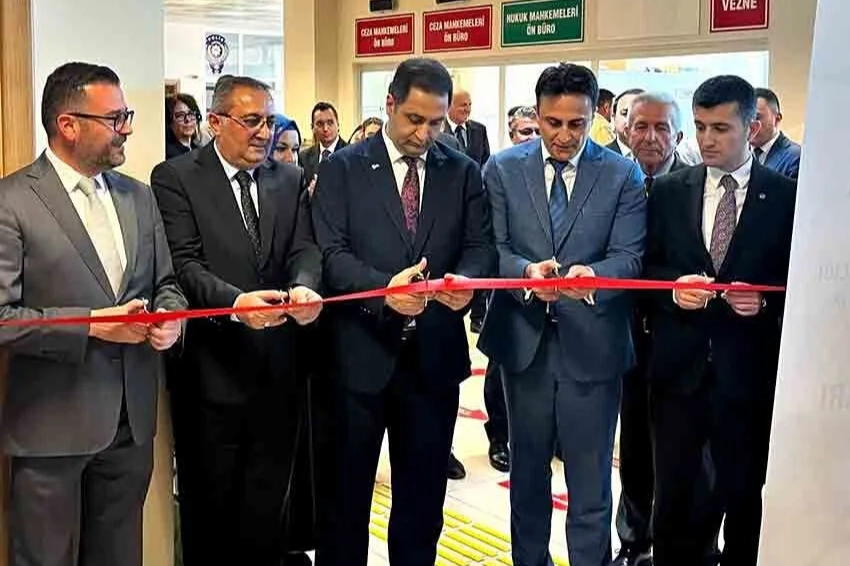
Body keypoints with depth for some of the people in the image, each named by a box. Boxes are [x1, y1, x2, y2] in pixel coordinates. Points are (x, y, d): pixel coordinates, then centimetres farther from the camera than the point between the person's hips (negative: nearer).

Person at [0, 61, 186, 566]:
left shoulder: (139, 196, 11)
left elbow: (166, 283, 17)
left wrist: (169, 317, -5)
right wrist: (91, 324, -19)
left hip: (131, 418, 6)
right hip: (53, 425, -6)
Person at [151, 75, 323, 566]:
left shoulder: (290, 179, 11)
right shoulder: (176, 178, -5)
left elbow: (304, 250, 2)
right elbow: (185, 263, -14)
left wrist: (303, 287, -22)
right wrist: (235, 302, -32)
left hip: (278, 365, 4)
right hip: (213, 365, -4)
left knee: (268, 503, 14)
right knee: (210, 502, 11)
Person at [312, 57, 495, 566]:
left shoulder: (464, 172, 6)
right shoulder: (343, 169, -2)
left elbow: (481, 248, 1)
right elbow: (331, 253, -10)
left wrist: (466, 279, -22)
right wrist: (384, 288, -28)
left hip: (435, 355, 2)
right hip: (360, 353, -2)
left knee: (423, 493, 15)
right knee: (346, 489, 10)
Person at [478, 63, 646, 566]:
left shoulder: (624, 175, -1)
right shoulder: (503, 168, 2)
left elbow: (629, 256, -9)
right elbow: (493, 248, -3)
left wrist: (593, 274, -31)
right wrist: (527, 271, -25)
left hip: (592, 345, -2)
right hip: (525, 339, 2)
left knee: (591, 482, 4)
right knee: (527, 469, 18)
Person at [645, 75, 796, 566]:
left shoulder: (787, 196, -2)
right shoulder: (669, 190, 6)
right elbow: (646, 267, 8)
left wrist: (764, 300, -17)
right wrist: (673, 287, -12)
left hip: (749, 369, -2)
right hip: (679, 365, 2)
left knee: (746, 496, 10)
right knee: (673, 492, 10)